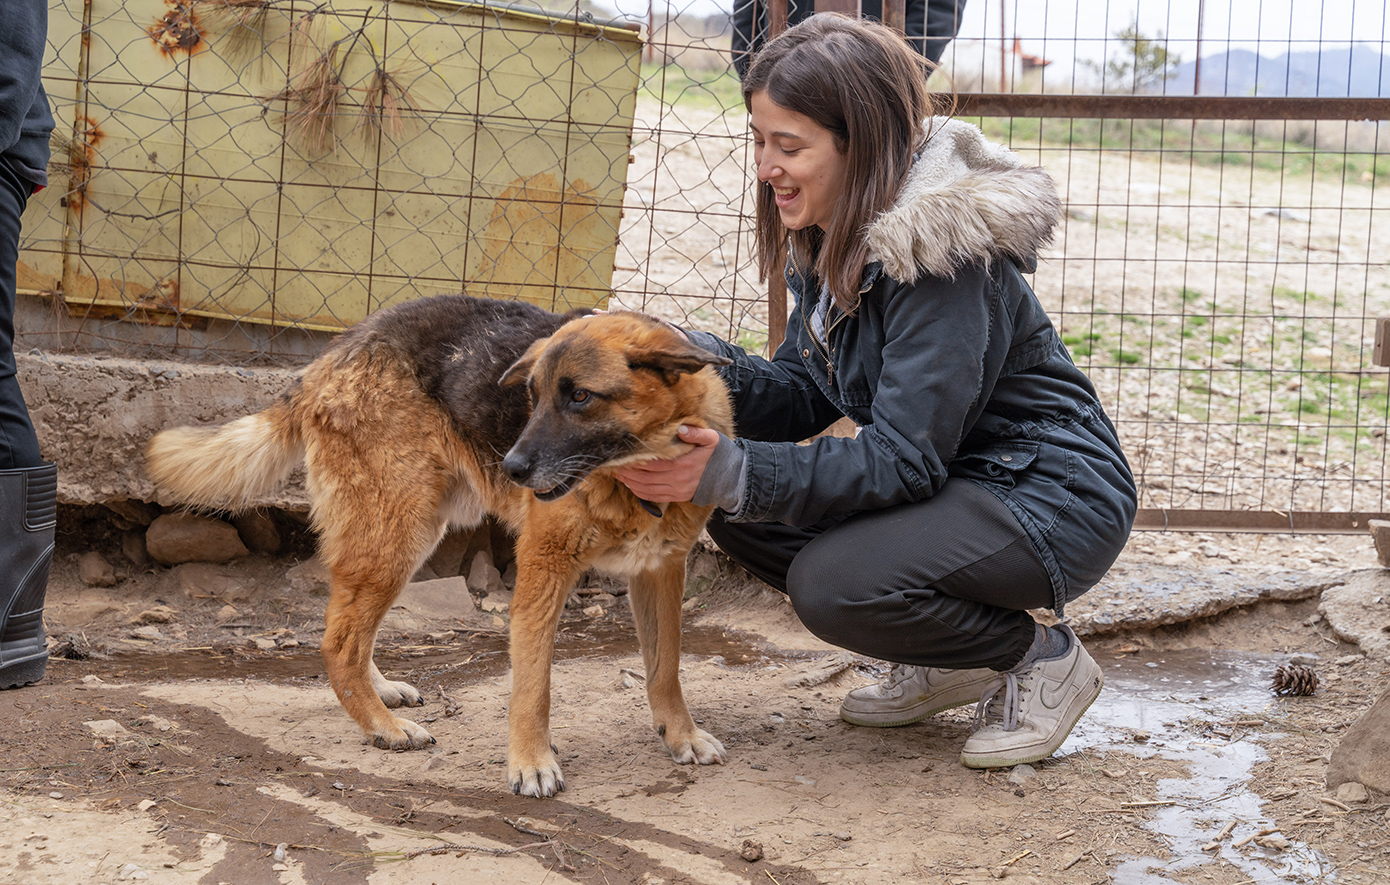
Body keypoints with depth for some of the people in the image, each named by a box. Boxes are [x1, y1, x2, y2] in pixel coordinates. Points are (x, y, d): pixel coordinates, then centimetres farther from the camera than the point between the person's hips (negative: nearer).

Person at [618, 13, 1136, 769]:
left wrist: (734, 472, -36)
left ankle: (1042, 660, -3)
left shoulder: (944, 252, -26)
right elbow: (805, 395, 2)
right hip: (954, 481, 9)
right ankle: (946, 664, 10)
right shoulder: (833, 241, 2)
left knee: (832, 584, -28)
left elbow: (905, 459, -29)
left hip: (1056, 502, -9)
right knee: (737, 512, -3)